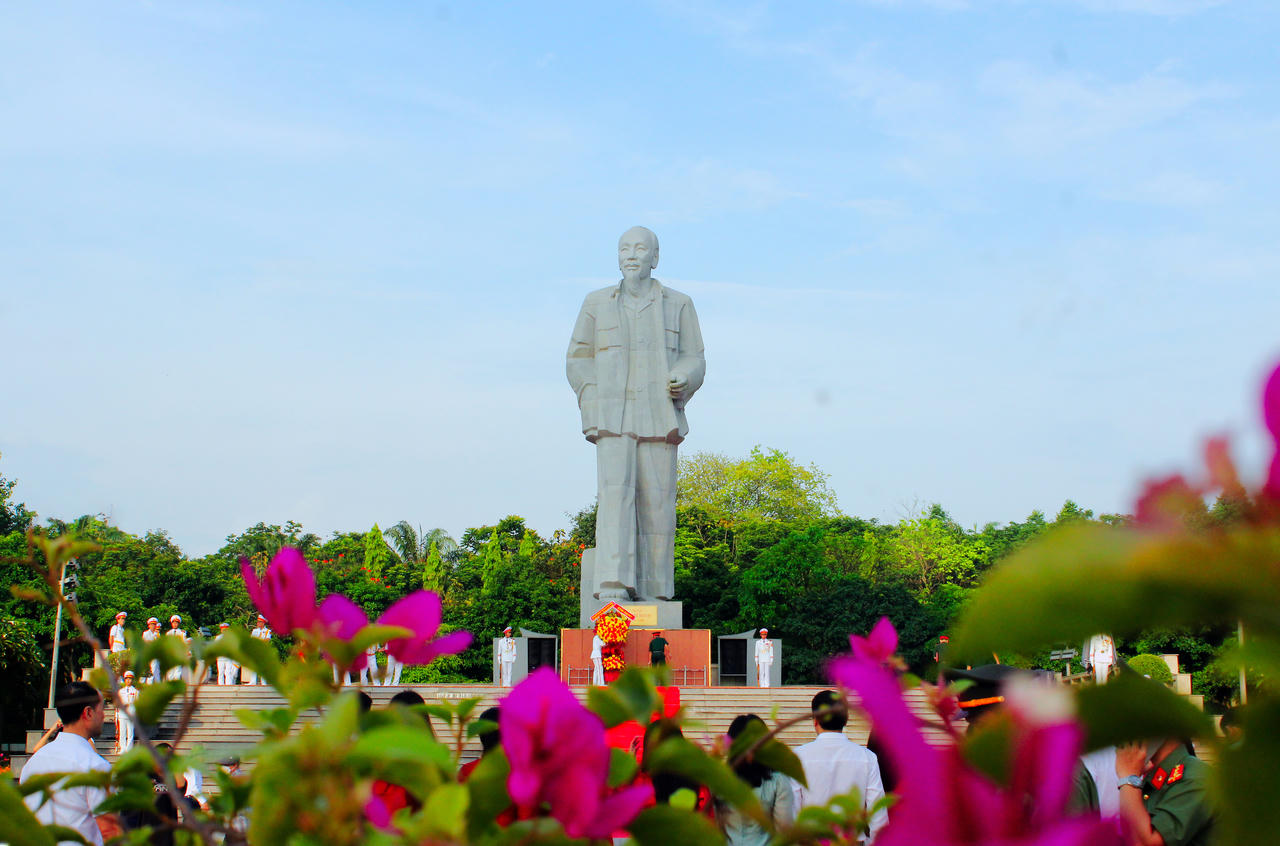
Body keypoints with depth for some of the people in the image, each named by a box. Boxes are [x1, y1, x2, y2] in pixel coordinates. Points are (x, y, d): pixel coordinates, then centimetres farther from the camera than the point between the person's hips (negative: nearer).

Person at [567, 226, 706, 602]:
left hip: (659, 421, 1)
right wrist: (593, 408, -3)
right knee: (615, 493, -16)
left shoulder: (678, 305, 7)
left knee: (656, 500, -2)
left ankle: (653, 591, 7)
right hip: (613, 420, 0)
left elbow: (693, 360, 6)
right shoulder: (597, 303, 9)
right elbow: (578, 360, 12)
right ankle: (613, 585, -26)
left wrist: (681, 382, -17)